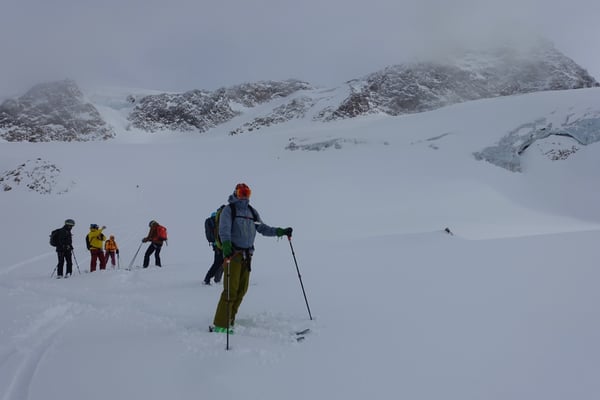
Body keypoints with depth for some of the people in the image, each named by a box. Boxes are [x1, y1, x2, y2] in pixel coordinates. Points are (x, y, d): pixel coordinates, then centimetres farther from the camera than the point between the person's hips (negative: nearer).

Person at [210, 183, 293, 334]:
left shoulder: (252, 212, 17)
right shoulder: (229, 210, -2)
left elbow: (263, 228, 20)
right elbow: (224, 229, -16)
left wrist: (281, 231, 10)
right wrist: (226, 245, -33)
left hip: (247, 254, 6)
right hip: (233, 253, -6)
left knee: (242, 289, 5)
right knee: (231, 290, -12)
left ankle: (229, 321, 15)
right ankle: (220, 325, -8)